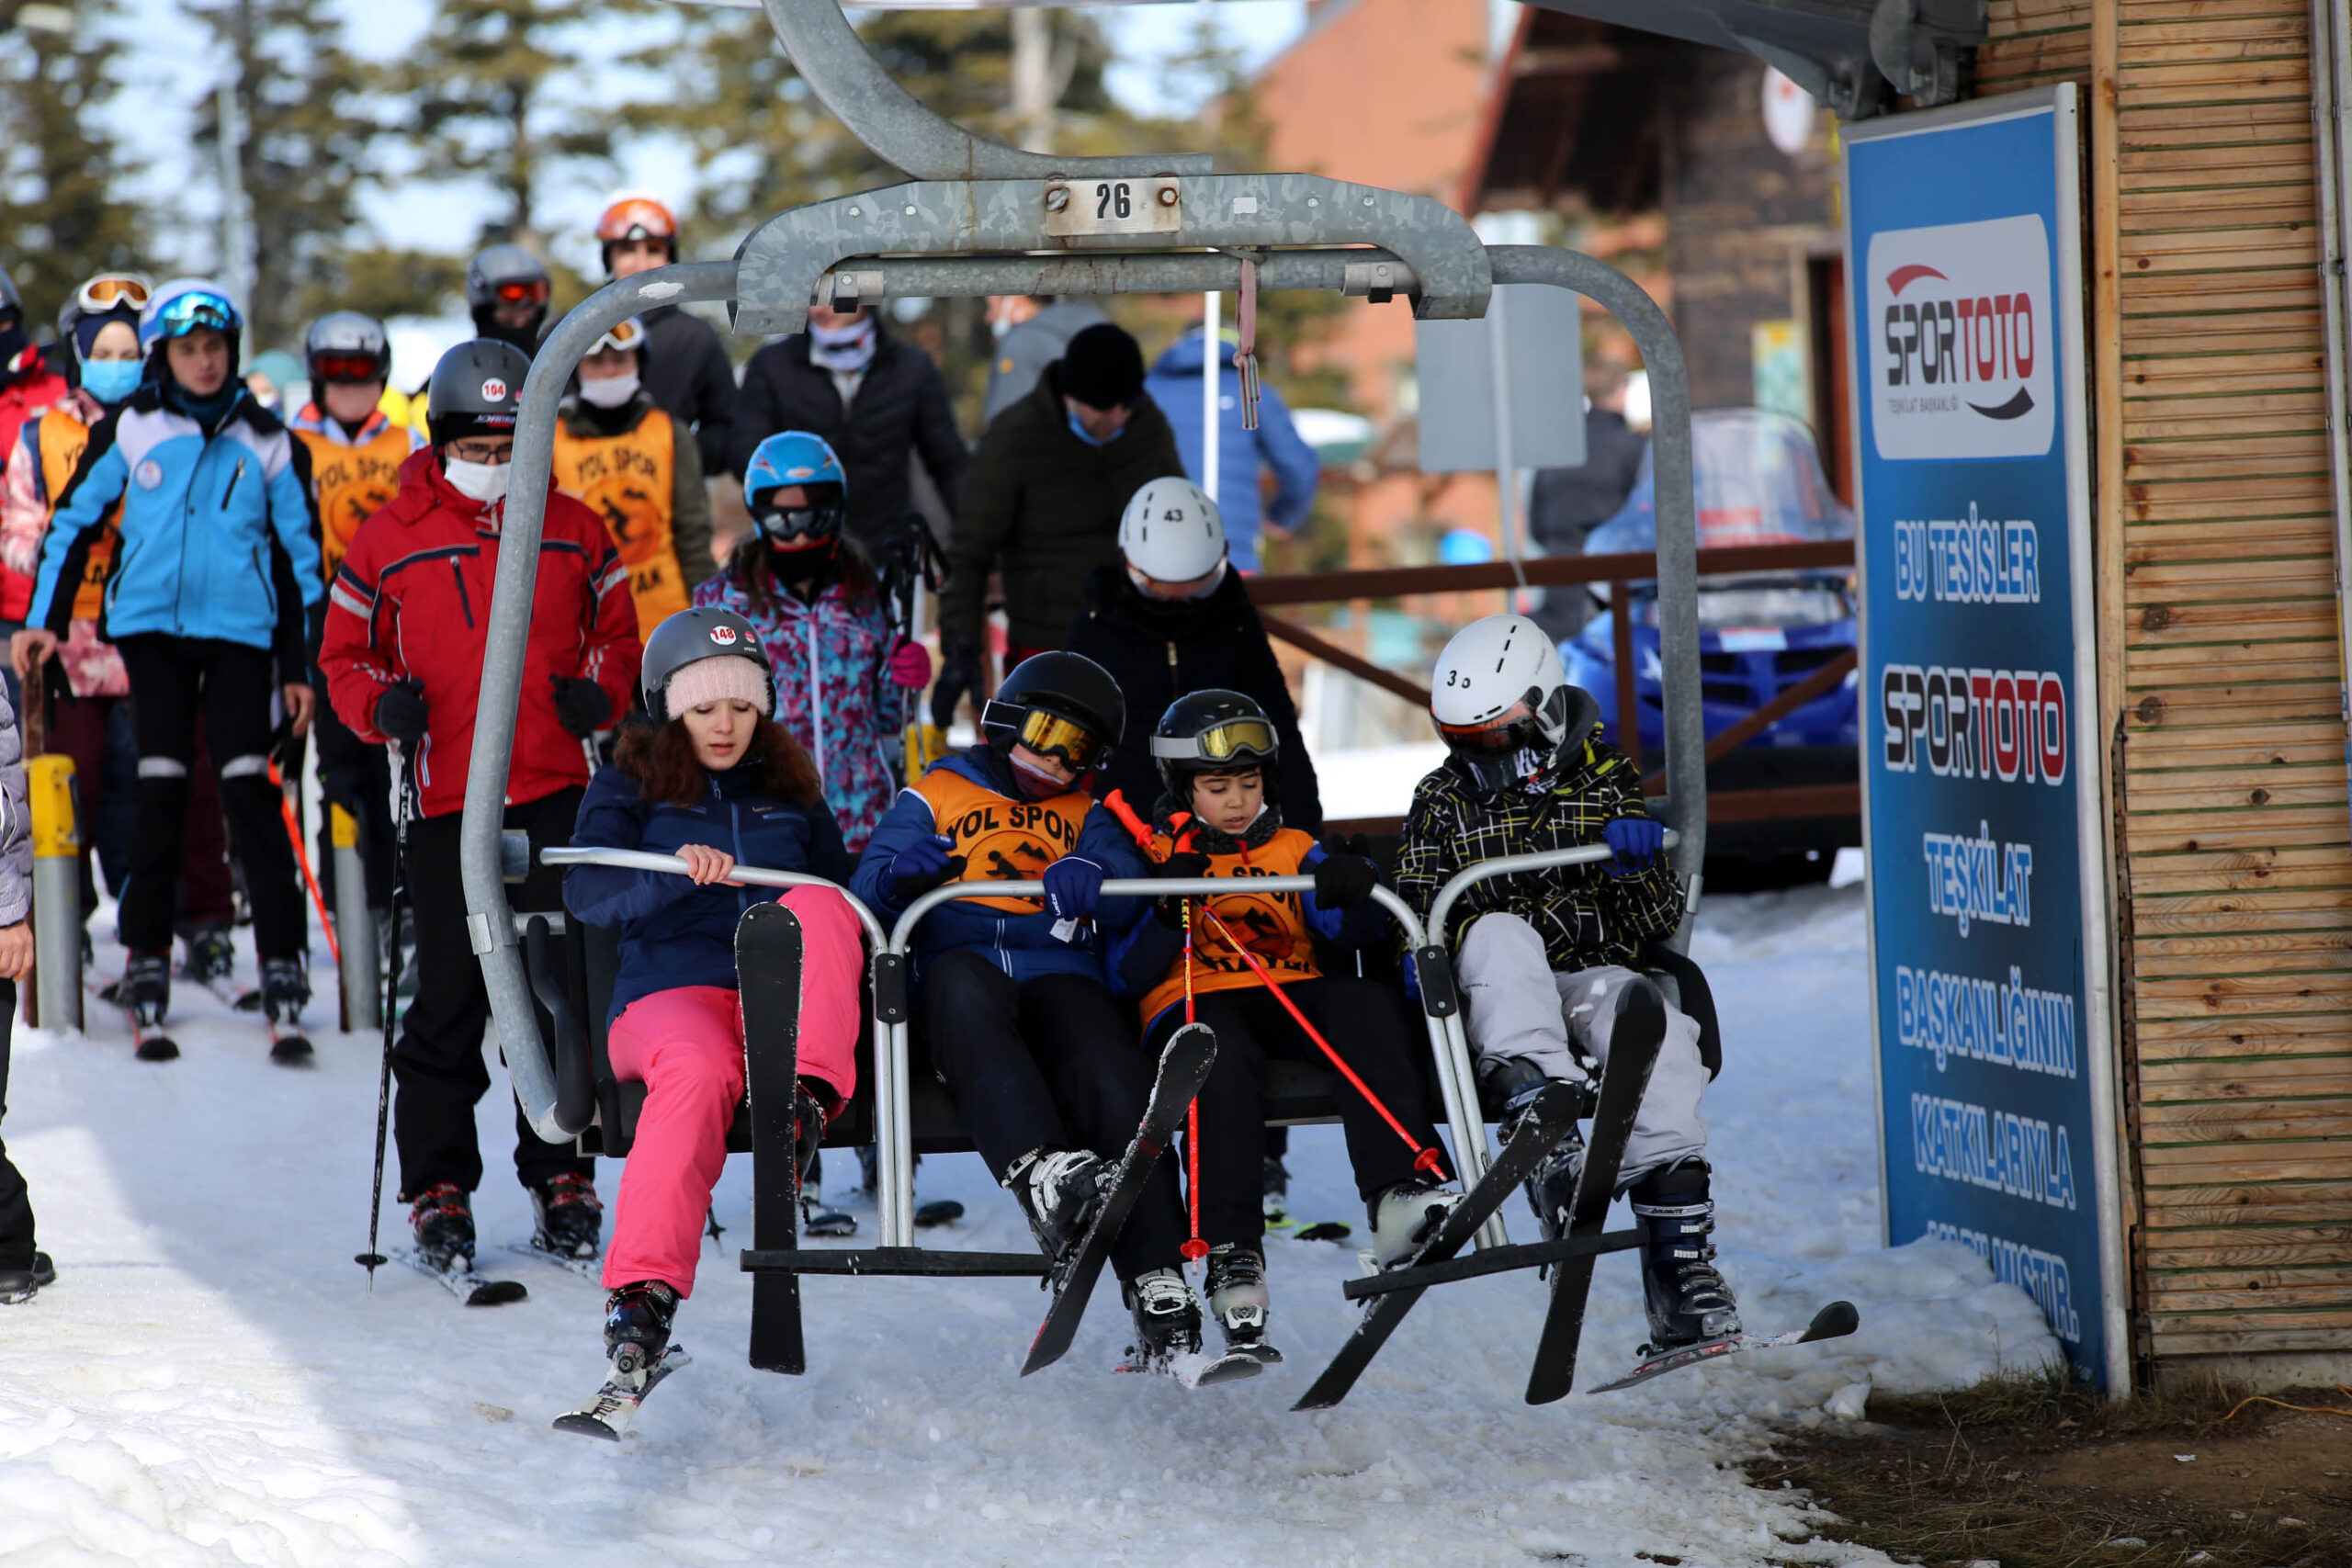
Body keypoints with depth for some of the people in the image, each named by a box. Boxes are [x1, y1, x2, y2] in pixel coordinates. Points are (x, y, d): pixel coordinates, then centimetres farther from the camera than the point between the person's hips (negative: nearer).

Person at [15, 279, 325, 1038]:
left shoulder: (269, 442, 6)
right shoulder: (130, 428, 4)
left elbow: (300, 554, 11)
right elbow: (74, 520, 11)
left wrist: (301, 666, 8)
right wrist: (45, 621, 4)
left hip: (240, 632, 0)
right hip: (150, 626, 0)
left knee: (247, 788, -8)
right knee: (160, 787, -2)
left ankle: (284, 957, -5)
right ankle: (147, 954, 9)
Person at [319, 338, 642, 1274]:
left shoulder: (574, 532, 10)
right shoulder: (390, 539, 5)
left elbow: (617, 637, 18)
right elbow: (345, 652, 11)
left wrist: (600, 694, -2)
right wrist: (380, 705, -8)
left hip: (556, 793, 1)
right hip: (446, 801, -1)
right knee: (449, 997, -2)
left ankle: (561, 1179, 11)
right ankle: (438, 1188, 6)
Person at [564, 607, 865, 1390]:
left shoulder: (792, 791, 25)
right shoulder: (628, 788, 13)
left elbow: (848, 899, 27)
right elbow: (586, 892, -5)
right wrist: (676, 876, -25)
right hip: (672, 990, -3)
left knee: (815, 906, -27)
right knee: (700, 1070, -39)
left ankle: (807, 1095, -41)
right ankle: (643, 1287, -46)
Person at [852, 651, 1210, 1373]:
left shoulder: (1087, 815, 30)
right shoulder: (935, 796, 25)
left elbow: (1126, 896, 8)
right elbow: (870, 888, 9)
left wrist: (1089, 876, -17)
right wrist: (899, 874, -17)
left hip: (1060, 973, 2)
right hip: (964, 958, -1)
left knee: (1114, 1082, -31)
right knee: (960, 983, -40)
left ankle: (1160, 1290, -38)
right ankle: (1038, 1169, -59)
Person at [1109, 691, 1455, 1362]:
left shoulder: (1294, 853, 22)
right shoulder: (1154, 858, 14)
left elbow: (1355, 929, 5)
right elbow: (1127, 974, 2)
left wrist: (1353, 893, -17)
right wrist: (1170, 913, -14)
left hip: (1293, 997, 3)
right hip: (1194, 1004, -3)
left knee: (1371, 1006, -28)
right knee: (1225, 1055, -38)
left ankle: (1399, 1196, -41)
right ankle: (1231, 1252, -44)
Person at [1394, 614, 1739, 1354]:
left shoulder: (1605, 783, 11)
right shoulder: (1443, 800, 14)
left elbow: (1661, 920, 7)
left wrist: (1636, 862, -15)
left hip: (1597, 980, 0)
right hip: (1500, 1007, 0)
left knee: (1655, 1025, -34)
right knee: (1500, 936, -34)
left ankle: (1678, 1259, -37)